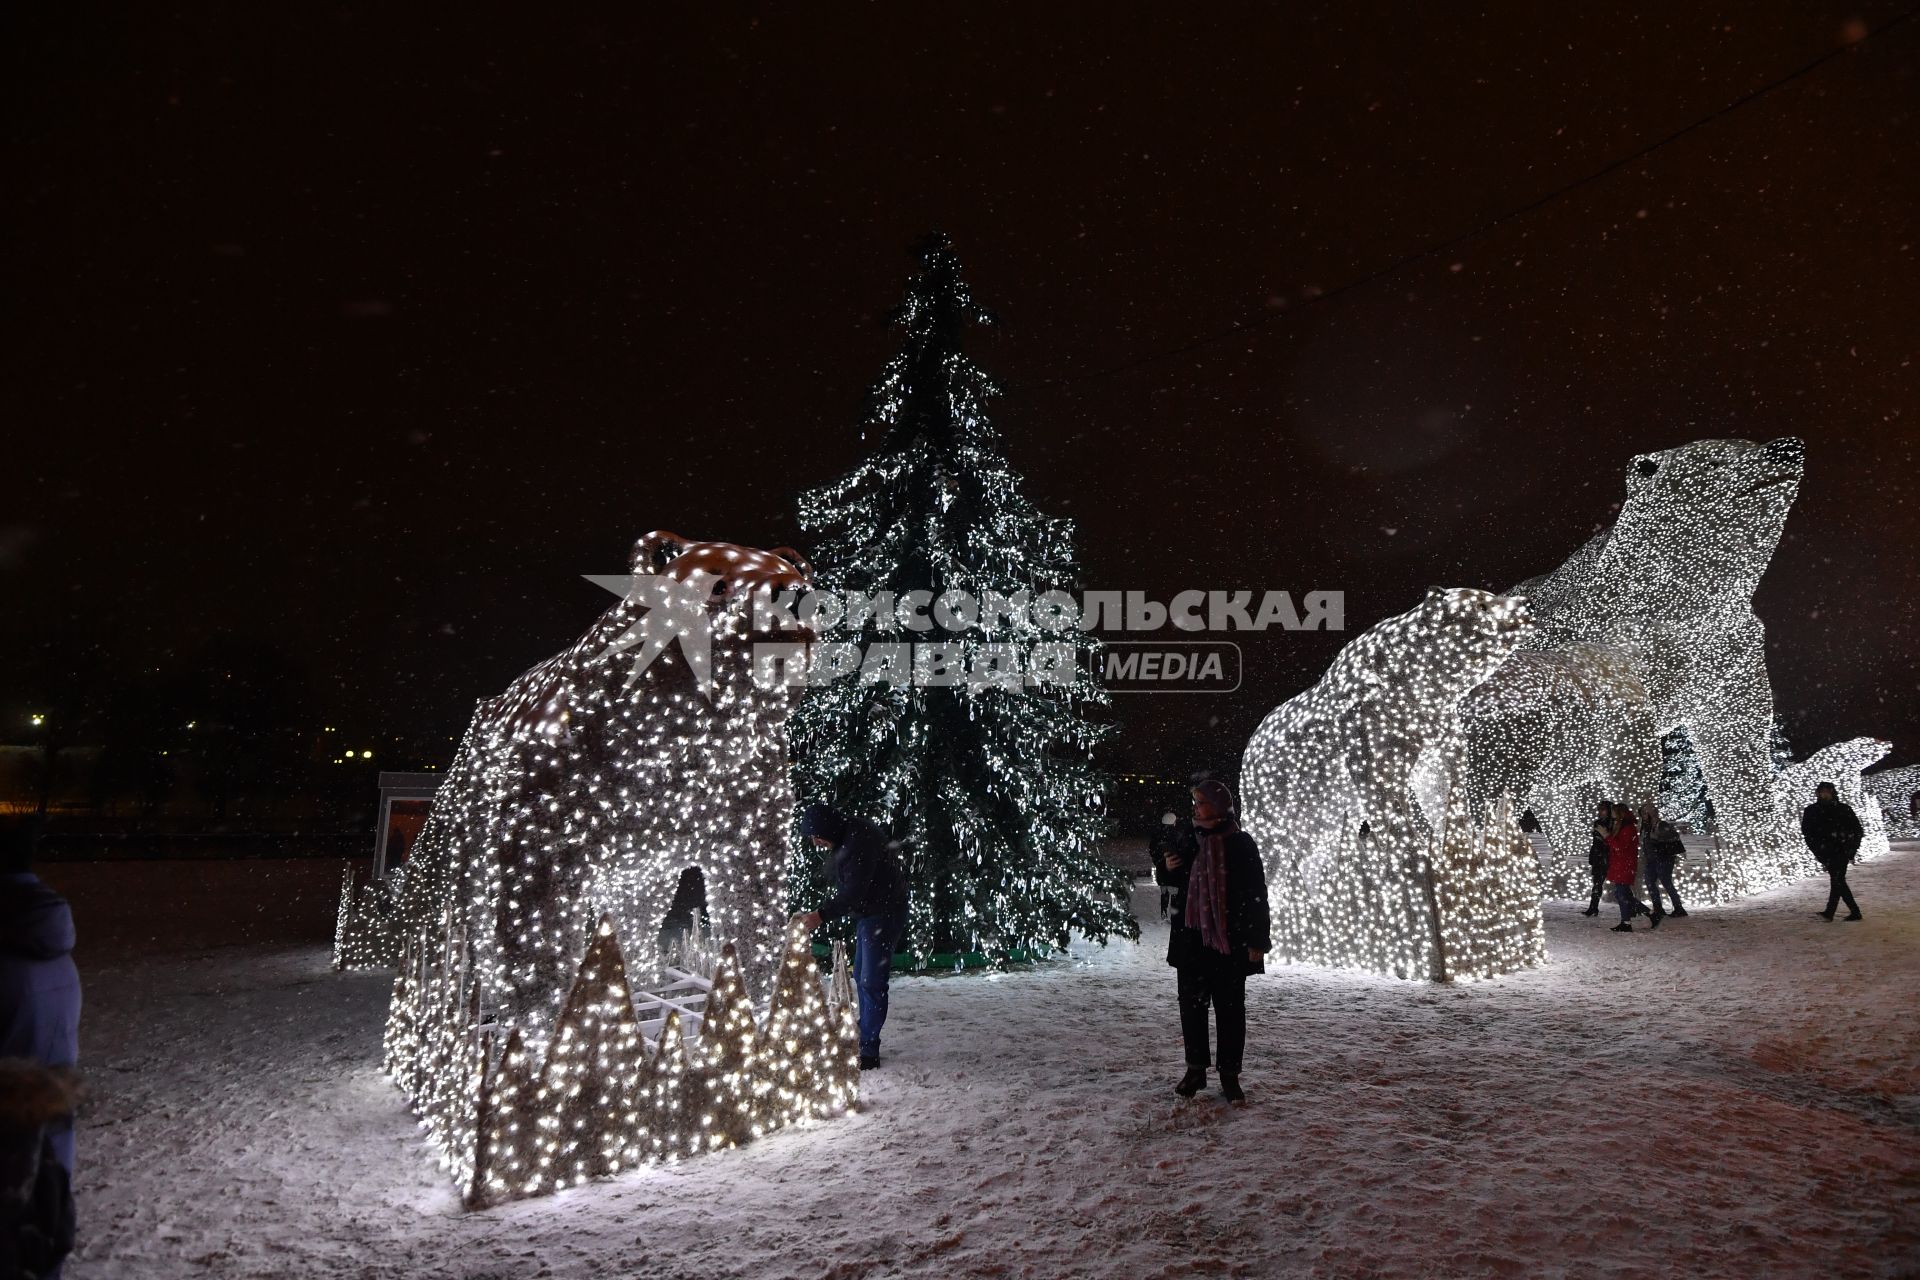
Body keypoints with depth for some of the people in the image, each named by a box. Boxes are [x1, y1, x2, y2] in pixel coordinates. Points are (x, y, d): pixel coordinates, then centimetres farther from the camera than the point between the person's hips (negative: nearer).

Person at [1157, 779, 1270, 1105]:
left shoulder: (1240, 843, -7)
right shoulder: (1189, 839, 6)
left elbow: (1256, 894, -7)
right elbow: (1168, 880, 19)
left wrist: (1257, 941, -11)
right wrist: (1166, 868, -4)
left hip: (1228, 940, -4)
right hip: (1191, 938, 4)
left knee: (1230, 1006, 4)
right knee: (1191, 1003, 8)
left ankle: (1230, 1075, 14)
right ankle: (1196, 1069, 20)